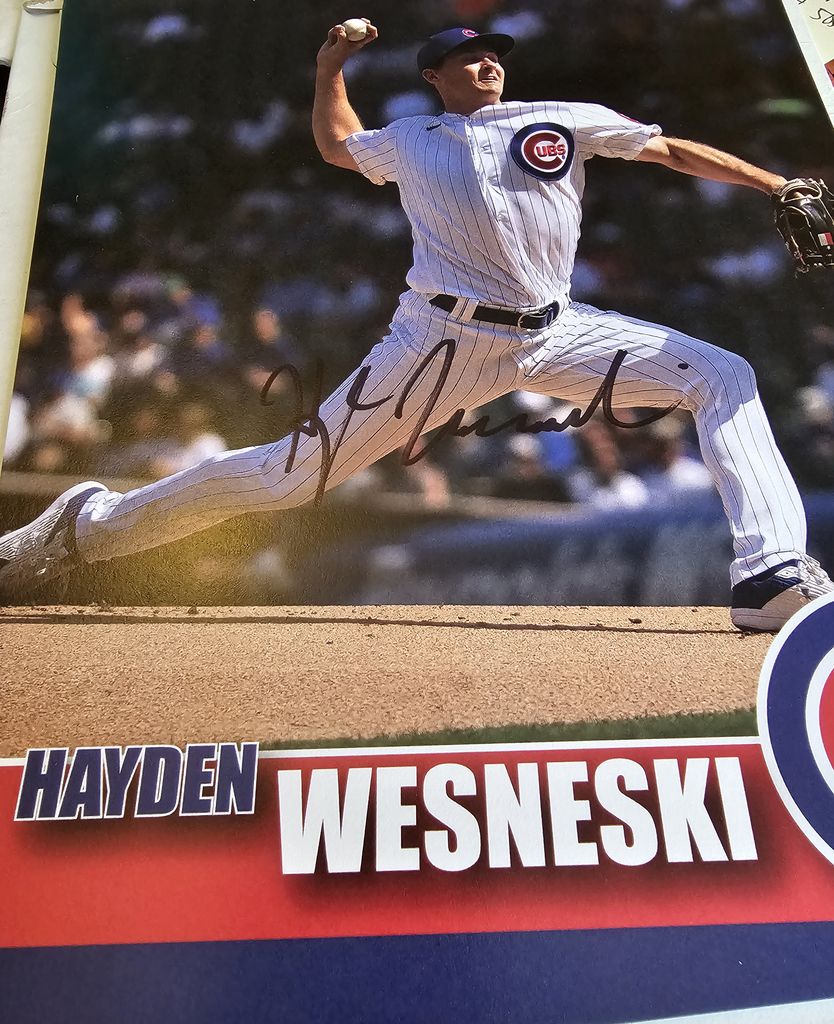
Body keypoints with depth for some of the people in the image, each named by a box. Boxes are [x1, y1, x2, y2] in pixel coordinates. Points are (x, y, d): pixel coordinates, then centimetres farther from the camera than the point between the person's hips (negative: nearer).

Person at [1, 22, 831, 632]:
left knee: (723, 377, -6)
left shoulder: (565, 120, 15)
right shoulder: (409, 141, 17)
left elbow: (671, 150, 15)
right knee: (292, 474, -4)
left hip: (555, 334, 3)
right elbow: (337, 145, 37)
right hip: (446, 338, -2)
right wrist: (330, 68, 27)